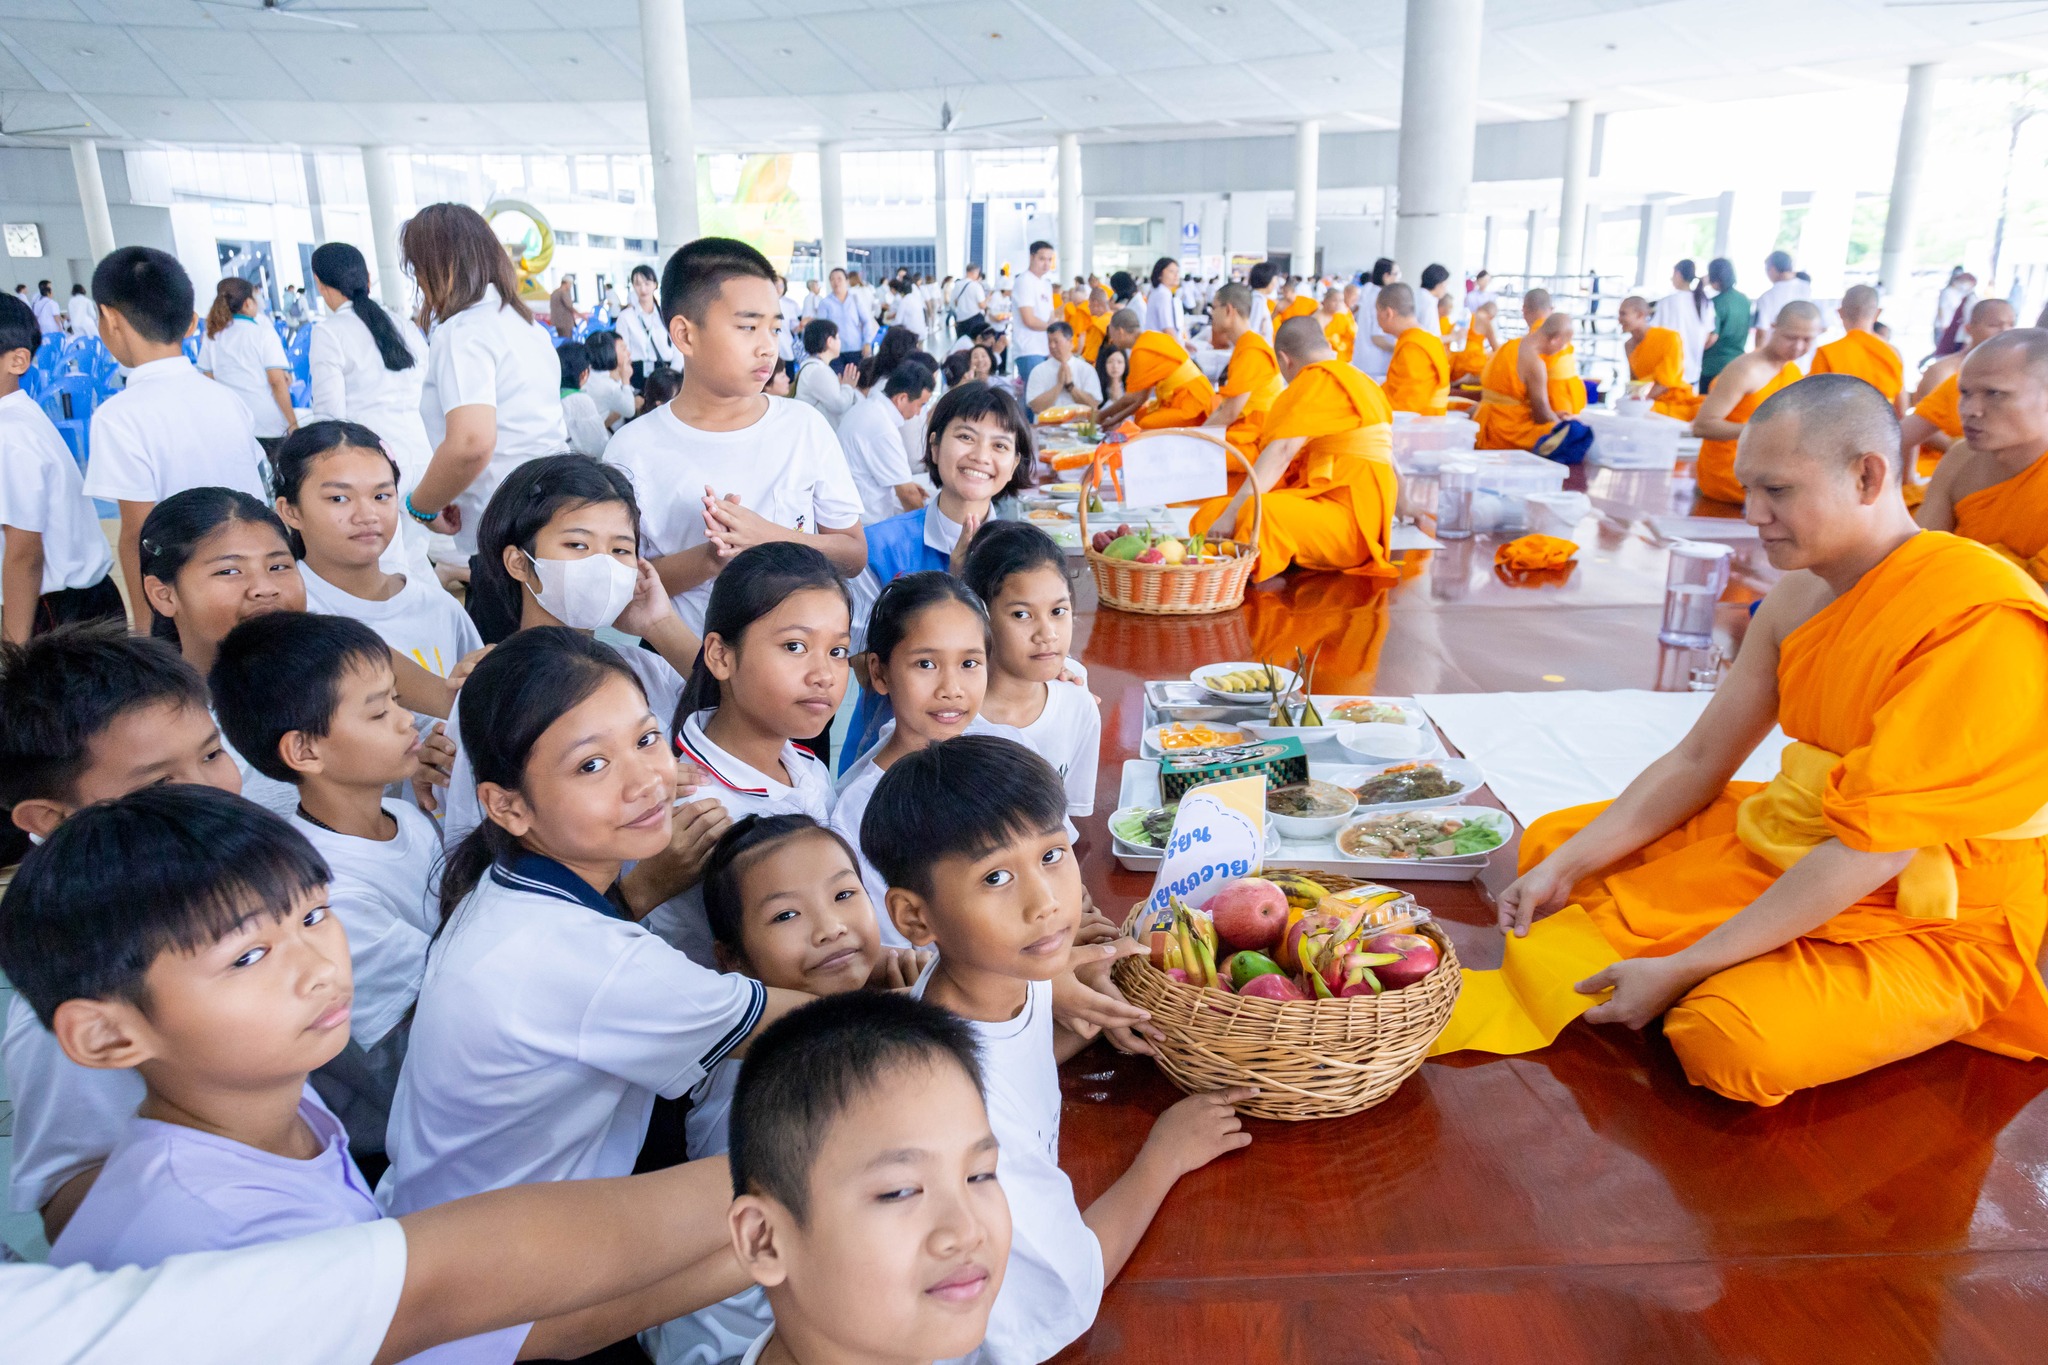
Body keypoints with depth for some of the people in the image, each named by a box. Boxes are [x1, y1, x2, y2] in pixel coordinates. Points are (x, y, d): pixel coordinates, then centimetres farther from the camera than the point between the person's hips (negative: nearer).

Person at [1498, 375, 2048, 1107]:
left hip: (1931, 925, -7)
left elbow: (1872, 850, -26)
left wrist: (1681, 968, -25)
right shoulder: (1799, 593, 0)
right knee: (1550, 844, 3)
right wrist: (1565, 868, -8)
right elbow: (1697, 761, 3)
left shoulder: (1982, 620, -25)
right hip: (1787, 846, 7)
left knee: (1732, 1037, -34)